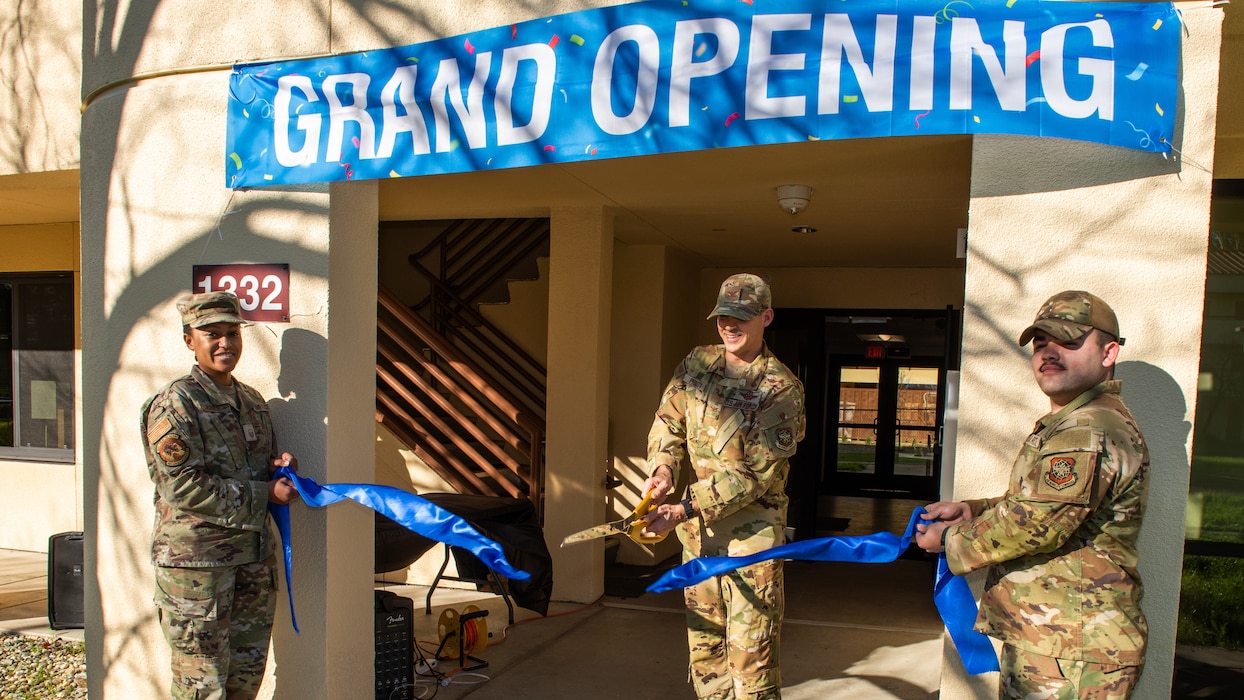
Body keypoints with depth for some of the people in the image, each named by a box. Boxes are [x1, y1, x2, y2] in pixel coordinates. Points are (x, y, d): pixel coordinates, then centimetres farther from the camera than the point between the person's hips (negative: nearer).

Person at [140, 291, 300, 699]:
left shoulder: (252, 401, 12)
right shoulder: (175, 404, -11)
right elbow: (183, 486, -18)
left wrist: (279, 464, 0)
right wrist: (264, 493, -17)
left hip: (253, 556, 7)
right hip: (195, 558, -7)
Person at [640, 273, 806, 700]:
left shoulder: (780, 389, -13)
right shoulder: (697, 364, 6)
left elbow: (754, 476, -18)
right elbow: (668, 423, 12)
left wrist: (684, 511, -23)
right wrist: (663, 468, -9)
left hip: (752, 530, -6)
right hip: (699, 529, 6)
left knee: (751, 652, -3)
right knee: (704, 643, 16)